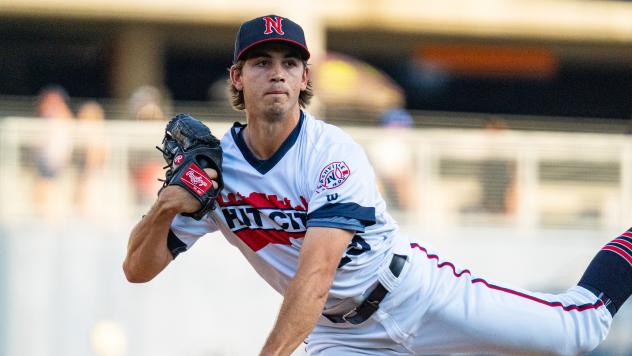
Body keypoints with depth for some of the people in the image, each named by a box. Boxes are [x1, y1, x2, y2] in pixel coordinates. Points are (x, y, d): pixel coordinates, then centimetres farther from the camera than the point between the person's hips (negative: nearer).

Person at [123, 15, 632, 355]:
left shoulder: (332, 152, -23)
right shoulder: (213, 168, -9)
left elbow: (317, 271, -35)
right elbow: (137, 269, -7)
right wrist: (163, 209, -29)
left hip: (419, 292, -3)